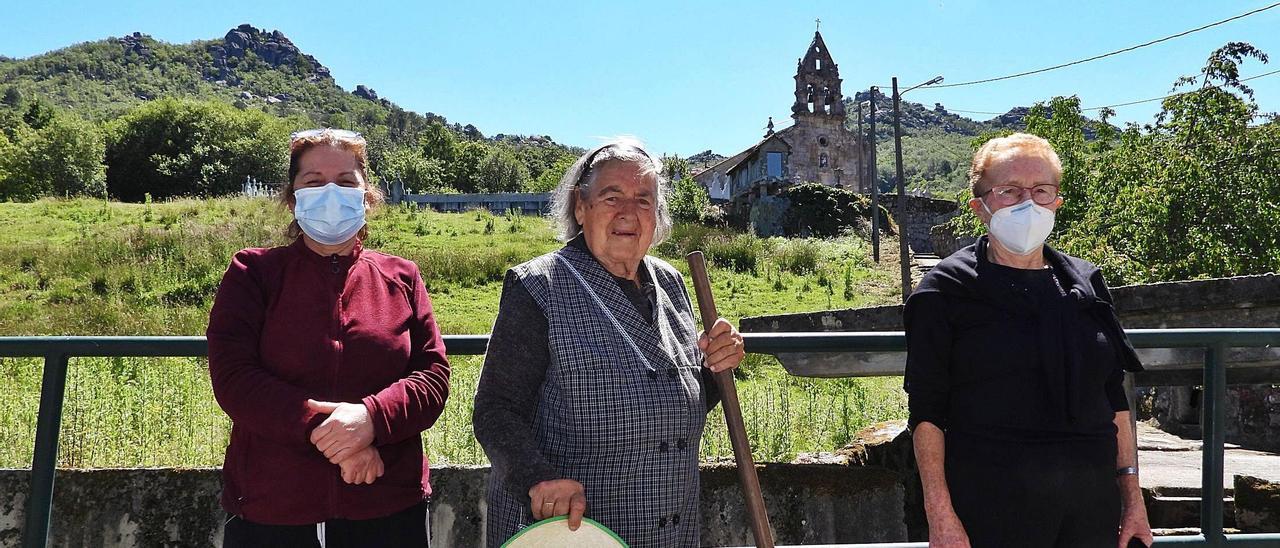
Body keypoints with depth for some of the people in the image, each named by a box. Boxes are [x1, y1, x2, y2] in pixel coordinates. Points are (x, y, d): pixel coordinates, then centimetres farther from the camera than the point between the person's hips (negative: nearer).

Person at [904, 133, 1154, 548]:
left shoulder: (1087, 285, 10)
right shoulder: (946, 290, -5)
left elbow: (1115, 401, 14)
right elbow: (927, 413, -8)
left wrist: (1133, 498, 11)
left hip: (1092, 505, 5)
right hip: (992, 507, -4)